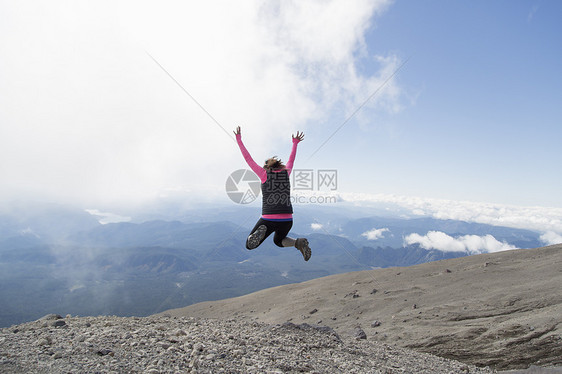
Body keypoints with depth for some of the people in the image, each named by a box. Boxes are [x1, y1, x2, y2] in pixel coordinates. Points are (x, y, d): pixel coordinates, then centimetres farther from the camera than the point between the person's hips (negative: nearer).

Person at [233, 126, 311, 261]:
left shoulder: (264, 174, 2)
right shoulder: (286, 173, 10)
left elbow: (248, 159, 9)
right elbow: (291, 160, 29)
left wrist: (239, 140, 18)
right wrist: (295, 143, 46)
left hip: (268, 219, -3)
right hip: (287, 220, 4)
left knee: (249, 245, 14)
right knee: (278, 241, 34)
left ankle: (260, 232, -20)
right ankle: (298, 242, 3)